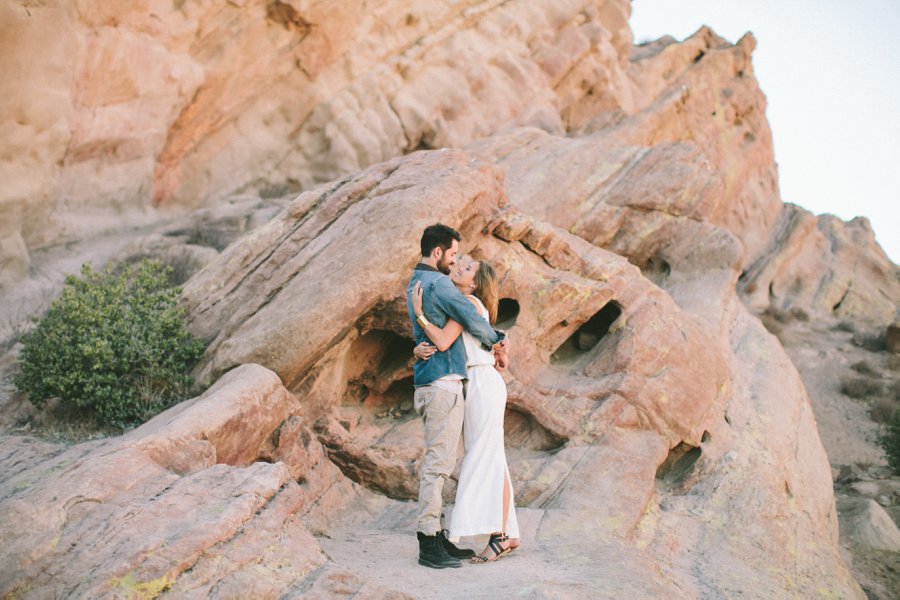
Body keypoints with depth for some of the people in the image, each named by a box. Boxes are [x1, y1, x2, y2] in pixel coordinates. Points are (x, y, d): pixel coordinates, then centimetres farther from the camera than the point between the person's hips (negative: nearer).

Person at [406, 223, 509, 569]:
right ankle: (429, 544, -4)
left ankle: (436, 537, 18)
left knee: (437, 462, 13)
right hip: (443, 383, -10)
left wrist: (491, 344, 16)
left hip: (429, 383, 10)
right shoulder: (437, 283, -13)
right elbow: (474, 320, -13)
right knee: (438, 462, -8)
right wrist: (498, 342, 7)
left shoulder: (416, 283, 19)